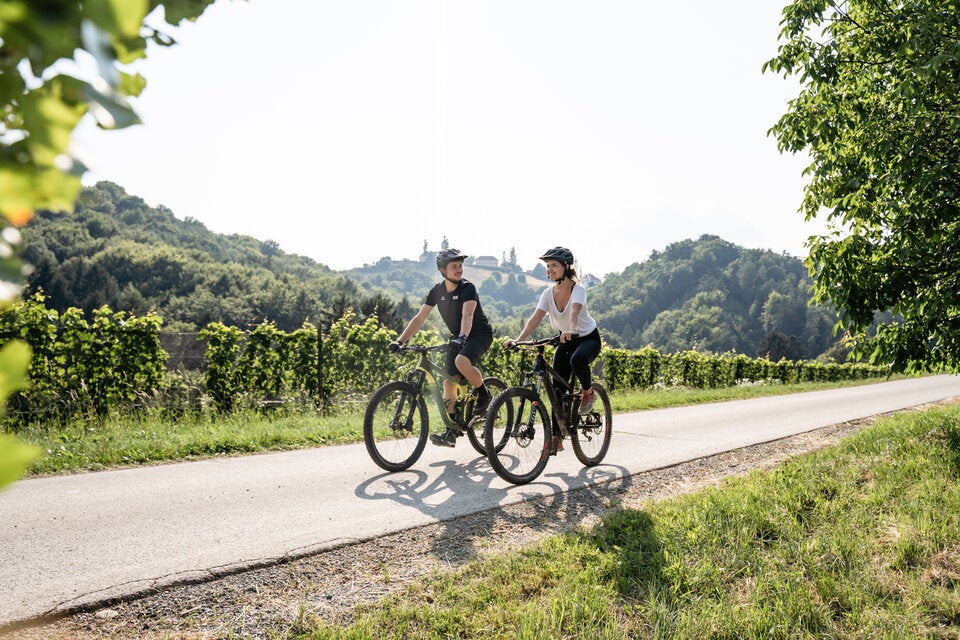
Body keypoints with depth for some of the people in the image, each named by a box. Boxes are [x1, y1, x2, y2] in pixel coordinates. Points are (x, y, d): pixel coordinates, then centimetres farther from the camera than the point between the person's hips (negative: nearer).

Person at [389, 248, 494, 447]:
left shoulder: (467, 288, -17)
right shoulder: (437, 291, -1)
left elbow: (467, 314, -34)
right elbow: (419, 318, -1)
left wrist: (462, 337, -53)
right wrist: (400, 341, -11)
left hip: (479, 334, -6)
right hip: (458, 338, 6)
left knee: (462, 361, -35)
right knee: (449, 381, -3)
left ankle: (484, 395, -8)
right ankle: (451, 432, 2)